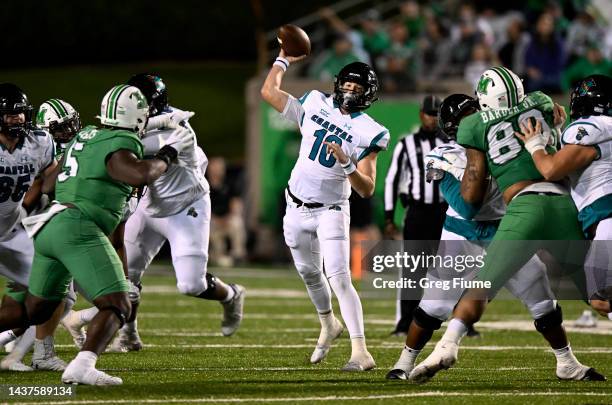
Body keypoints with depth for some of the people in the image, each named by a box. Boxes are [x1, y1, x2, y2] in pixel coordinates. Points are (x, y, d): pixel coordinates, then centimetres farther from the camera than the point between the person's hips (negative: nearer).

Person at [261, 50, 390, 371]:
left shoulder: (368, 133, -11)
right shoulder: (315, 105, 0)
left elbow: (367, 190, -15)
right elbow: (269, 92, 9)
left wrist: (347, 164, -30)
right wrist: (284, 59, 13)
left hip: (331, 211, -5)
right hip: (297, 209, 5)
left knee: (338, 278, -18)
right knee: (310, 275, 19)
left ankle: (361, 352, -23)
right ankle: (328, 326, 45)